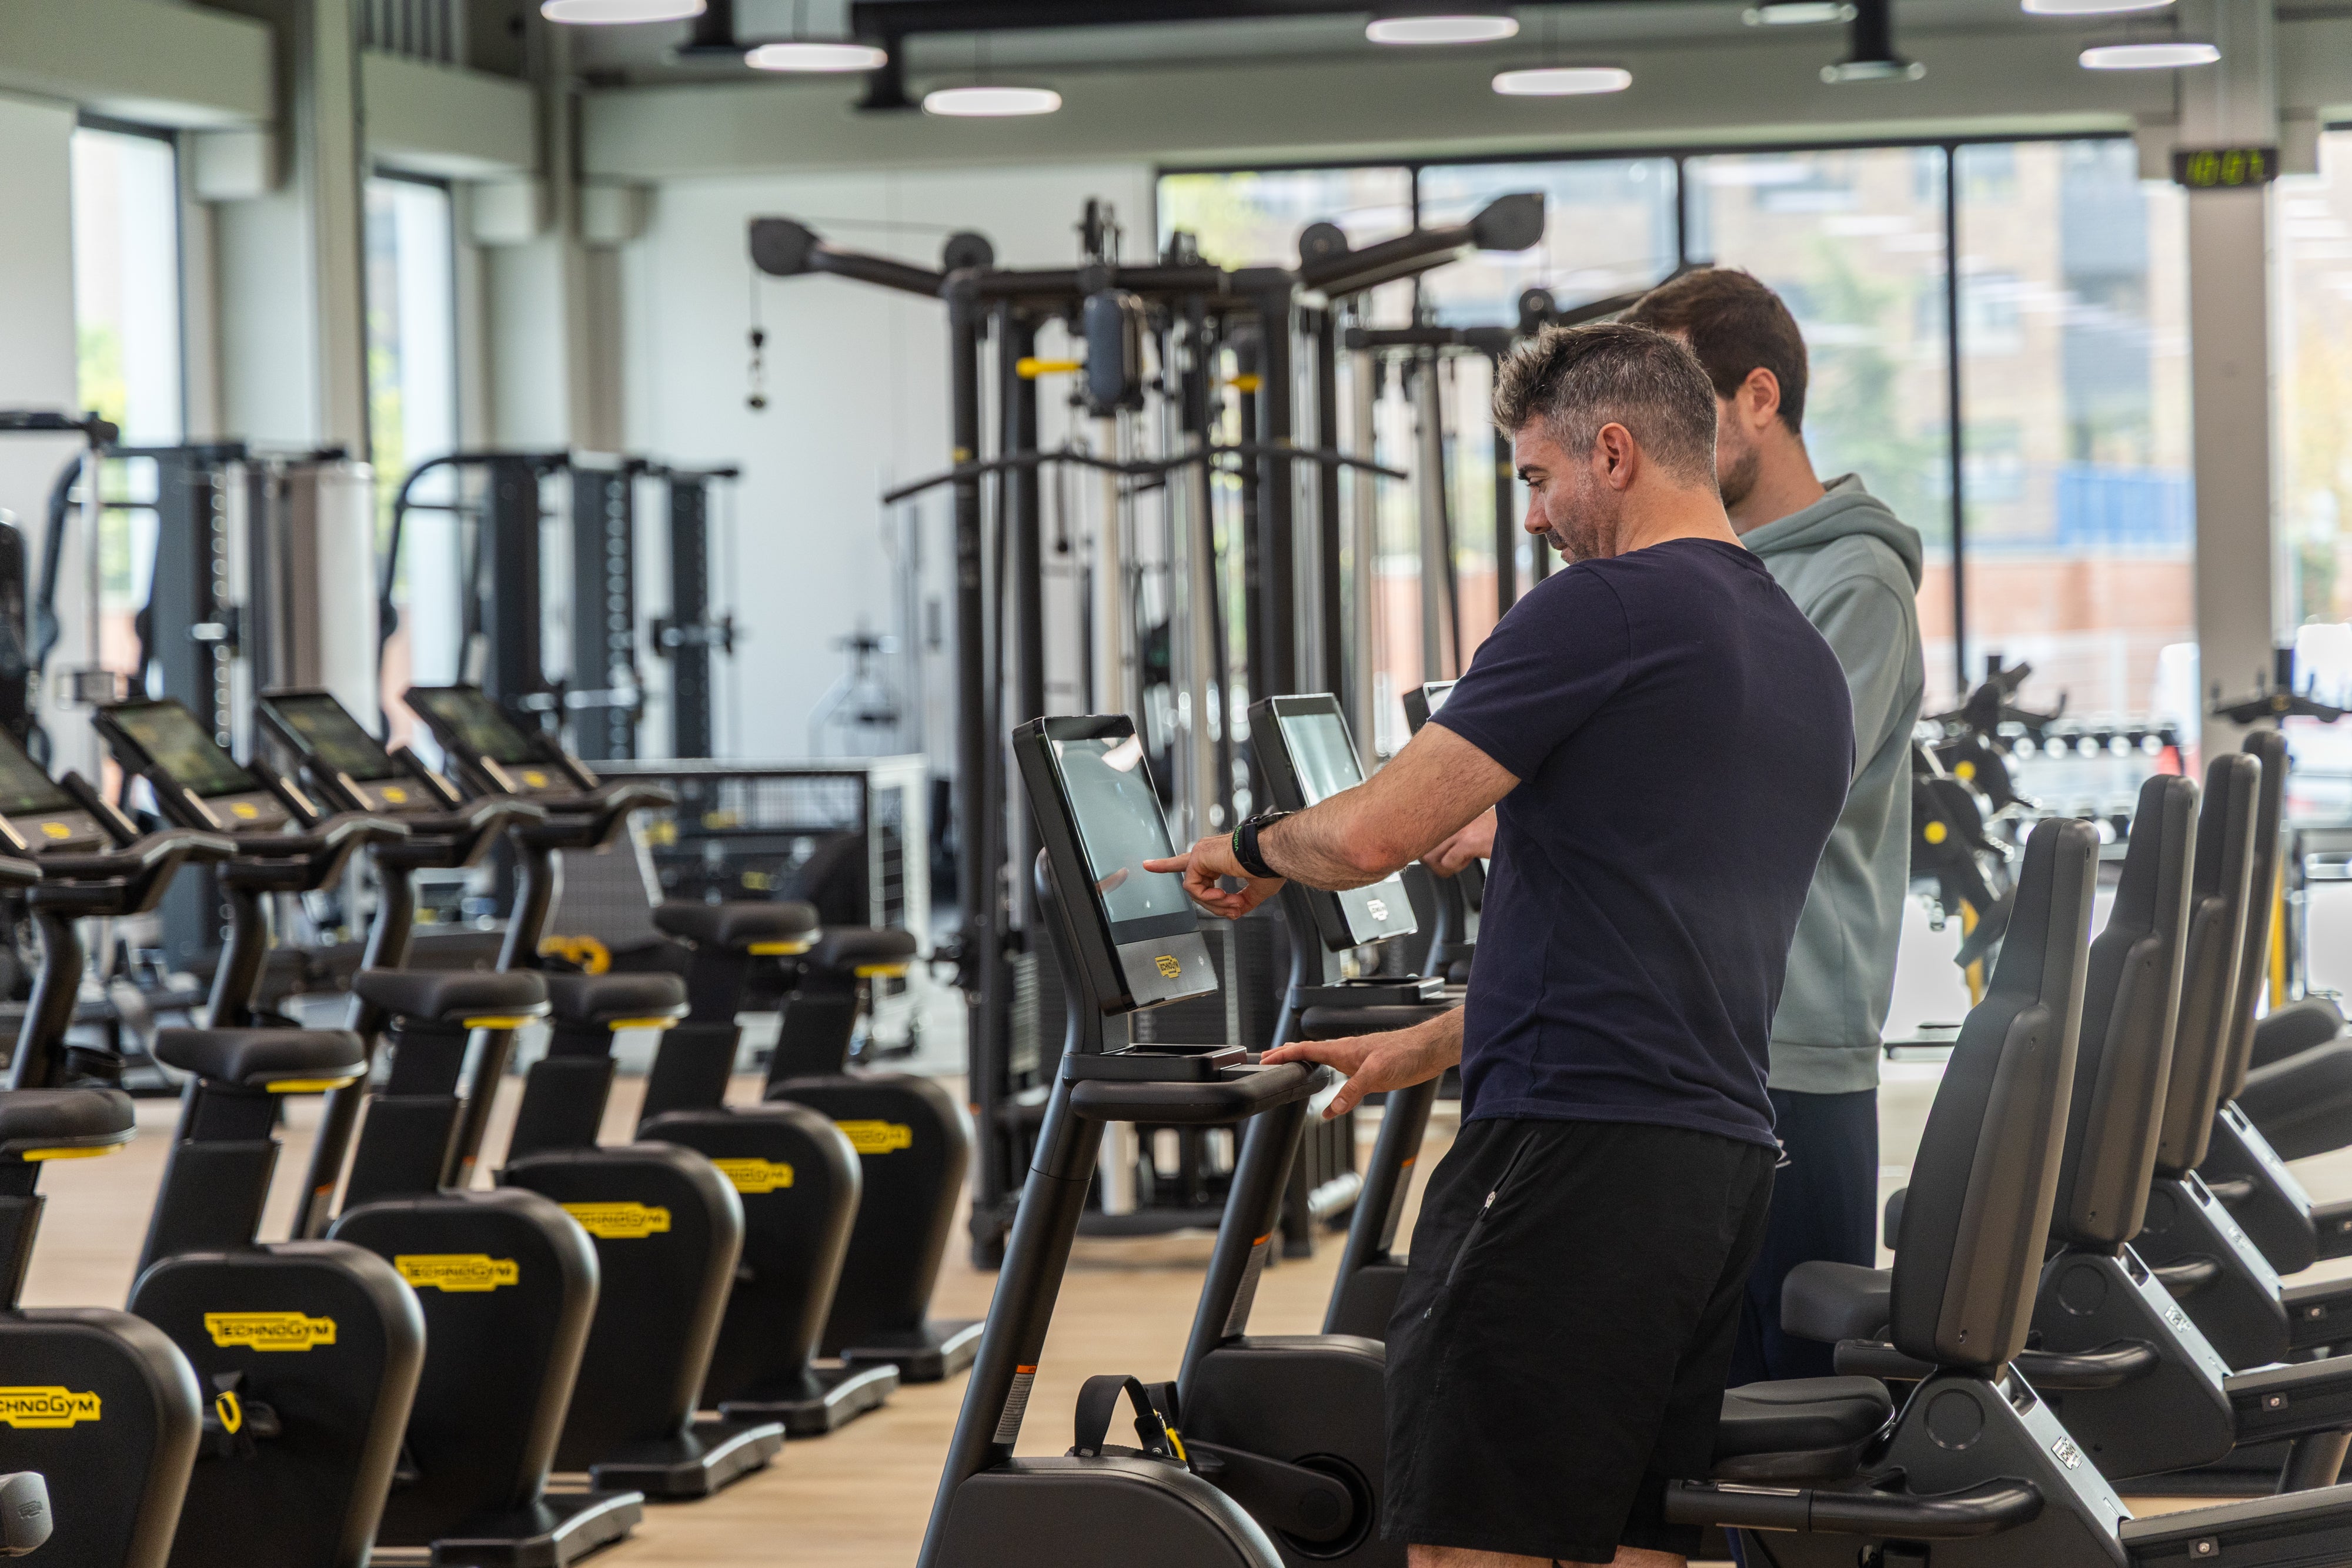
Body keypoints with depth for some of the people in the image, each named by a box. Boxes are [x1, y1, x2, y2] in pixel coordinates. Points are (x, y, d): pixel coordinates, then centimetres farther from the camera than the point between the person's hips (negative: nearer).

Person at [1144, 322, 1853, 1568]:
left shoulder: (1603, 611, -8)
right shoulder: (1808, 667, 21)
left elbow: (1374, 834, -13)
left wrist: (1252, 846, 9)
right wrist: (1429, 1048, 34)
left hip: (1573, 1145, -9)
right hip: (1726, 1160, 9)